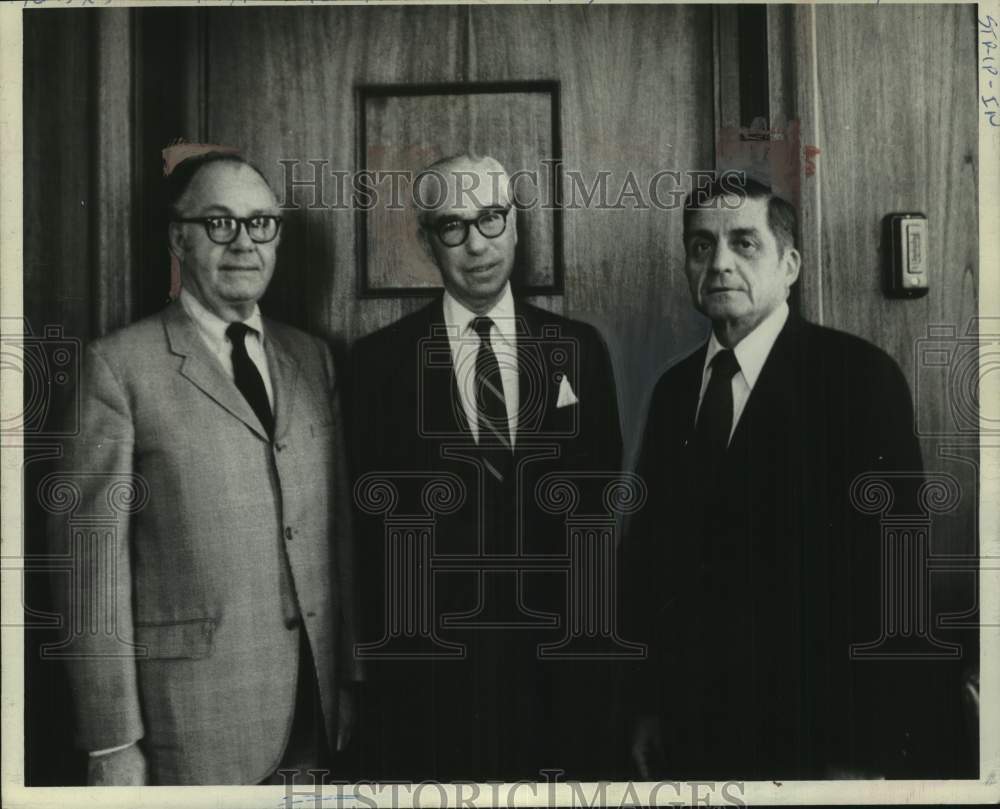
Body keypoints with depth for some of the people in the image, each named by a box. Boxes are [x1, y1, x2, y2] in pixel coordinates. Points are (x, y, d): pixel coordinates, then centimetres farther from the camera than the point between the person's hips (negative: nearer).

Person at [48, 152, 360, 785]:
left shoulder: (313, 358, 8)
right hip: (190, 714, -4)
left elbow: (338, 526, 10)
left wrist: (350, 675, 8)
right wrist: (113, 743, -10)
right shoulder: (119, 365, -7)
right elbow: (93, 559, -9)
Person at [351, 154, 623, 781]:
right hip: (426, 662, -1)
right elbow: (369, 519, 0)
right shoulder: (380, 359, -1)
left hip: (557, 657, 2)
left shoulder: (580, 348, 3)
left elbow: (602, 494, 5)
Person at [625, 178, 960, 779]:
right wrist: (648, 704, 5)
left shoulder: (861, 376, -12)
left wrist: (868, 754, -15)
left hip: (813, 737, -5)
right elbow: (653, 554, 7)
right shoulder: (674, 390, 6)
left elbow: (893, 572, -15)